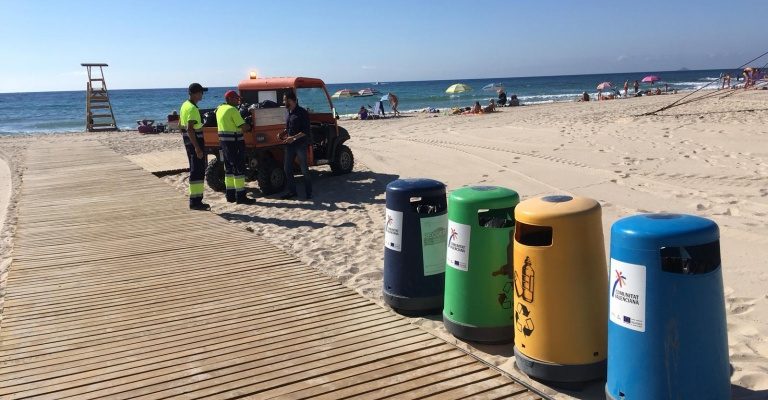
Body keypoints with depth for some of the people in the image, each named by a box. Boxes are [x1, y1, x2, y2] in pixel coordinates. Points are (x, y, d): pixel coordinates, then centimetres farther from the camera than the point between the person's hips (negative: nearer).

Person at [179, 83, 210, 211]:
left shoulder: (185, 105, 13)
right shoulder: (193, 109, -18)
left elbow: (180, 124, 22)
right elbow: (190, 129, -26)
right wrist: (197, 148, -28)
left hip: (189, 142, 11)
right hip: (195, 142, -11)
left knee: (196, 170, 17)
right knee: (197, 171, -8)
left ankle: (195, 200, 23)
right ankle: (195, 201, -8)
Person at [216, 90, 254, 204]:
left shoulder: (219, 109, 14)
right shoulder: (232, 110, -13)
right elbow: (244, 127, -17)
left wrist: (240, 129, 13)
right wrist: (249, 127, 4)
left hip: (223, 141, 9)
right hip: (234, 142, -9)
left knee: (229, 169, 14)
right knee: (239, 169, -6)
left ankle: (230, 195, 19)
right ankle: (241, 196, -5)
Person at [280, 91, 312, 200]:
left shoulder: (302, 113, -12)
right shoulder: (288, 113, 12)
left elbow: (306, 131, -16)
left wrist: (293, 137, -22)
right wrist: (283, 133, 6)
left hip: (300, 145, -8)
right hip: (289, 145, 8)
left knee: (304, 170, -1)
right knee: (287, 168, 9)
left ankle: (309, 192, 9)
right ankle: (291, 191, 19)